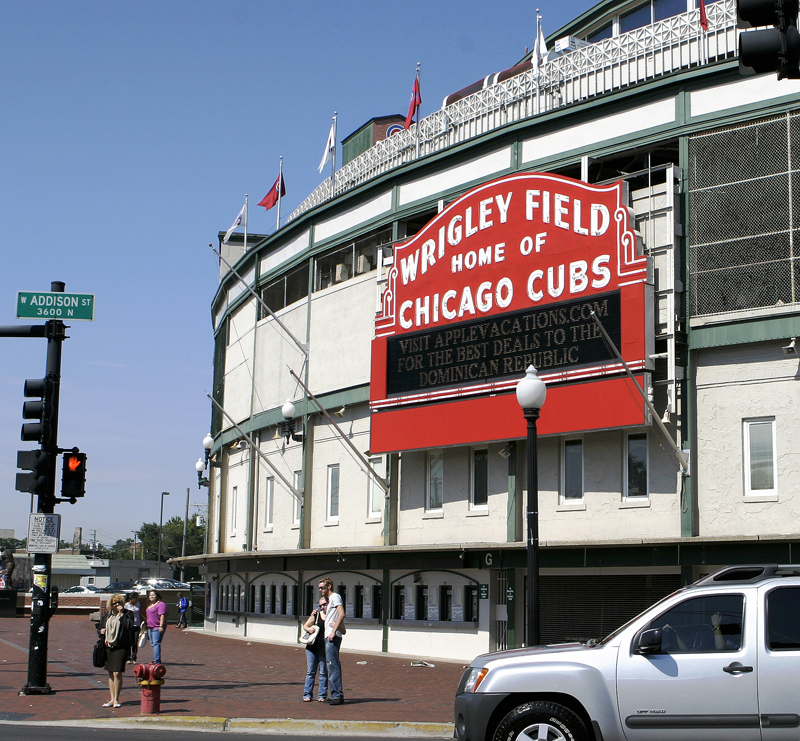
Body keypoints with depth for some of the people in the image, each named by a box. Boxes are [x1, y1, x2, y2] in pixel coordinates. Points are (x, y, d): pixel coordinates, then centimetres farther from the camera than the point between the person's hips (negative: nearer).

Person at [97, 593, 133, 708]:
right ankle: (112, 699, 16)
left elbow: (127, 626, -18)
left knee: (117, 673, -9)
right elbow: (99, 627, 23)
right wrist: (101, 631, 1)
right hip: (108, 647, 5)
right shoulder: (106, 616, 13)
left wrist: (121, 613, -18)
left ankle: (116, 699, 1)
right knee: (110, 674, 10)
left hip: (121, 647, -5)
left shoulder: (126, 615, -1)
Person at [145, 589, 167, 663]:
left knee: (156, 644, -14)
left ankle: (156, 661, -17)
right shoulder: (150, 605, 19)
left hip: (157, 627, -10)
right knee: (152, 644, 12)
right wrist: (148, 626, 26)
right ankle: (157, 660, 20)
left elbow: (162, 615, -19)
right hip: (150, 627, 10)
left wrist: (161, 626, -25)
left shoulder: (161, 604, -12)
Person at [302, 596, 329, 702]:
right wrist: (309, 629, -6)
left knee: (323, 672, 3)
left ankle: (322, 695, 11)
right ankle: (307, 694, 12)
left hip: (325, 649, -2)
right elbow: (305, 626, 17)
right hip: (312, 647, 2)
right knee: (310, 672, 6)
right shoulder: (316, 614, 7)